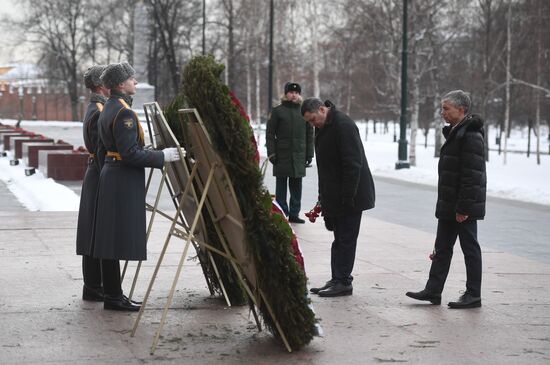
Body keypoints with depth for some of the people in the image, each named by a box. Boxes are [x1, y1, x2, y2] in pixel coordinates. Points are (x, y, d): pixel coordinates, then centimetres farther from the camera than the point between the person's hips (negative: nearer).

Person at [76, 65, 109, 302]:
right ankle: (93, 289, 0)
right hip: (100, 177, -10)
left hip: (96, 174, 10)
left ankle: (94, 285, 20)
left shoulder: (95, 108, 15)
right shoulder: (100, 112, -17)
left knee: (95, 235, 13)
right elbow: (102, 151, -21)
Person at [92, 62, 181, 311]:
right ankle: (114, 297, -2)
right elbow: (131, 153, -22)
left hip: (111, 174, 11)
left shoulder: (108, 108, 15)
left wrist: (155, 154, 25)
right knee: (119, 237, -6)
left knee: (111, 238, 12)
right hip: (123, 180, -11)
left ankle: (112, 294, 18)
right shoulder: (124, 112, -17)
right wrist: (163, 156, -17)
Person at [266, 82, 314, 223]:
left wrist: (309, 154, 8)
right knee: (281, 185, 1)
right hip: (282, 155, -3)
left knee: (296, 186, 6)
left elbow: (309, 135, 14)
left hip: (299, 156, 3)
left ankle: (294, 213, 13)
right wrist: (271, 153, -8)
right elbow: (270, 133, -1)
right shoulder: (278, 111, 1)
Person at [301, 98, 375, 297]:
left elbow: (353, 164, -22)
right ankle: (337, 280, 17)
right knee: (340, 238, 12)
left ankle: (343, 282, 1)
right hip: (334, 197, 10)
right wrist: (323, 197, 16)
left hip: (350, 197, -10)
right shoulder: (322, 127, 12)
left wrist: (348, 196, -23)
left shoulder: (343, 125, -18)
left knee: (345, 239, -4)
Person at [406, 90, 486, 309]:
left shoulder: (471, 136, -17)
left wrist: (464, 208, -24)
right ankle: (433, 290, 16)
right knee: (442, 248, 11)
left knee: (470, 248, 0)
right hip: (449, 206, 10)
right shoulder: (454, 133, 15)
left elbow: (472, 176, -23)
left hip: (464, 207, -10)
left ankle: (473, 295, 7)